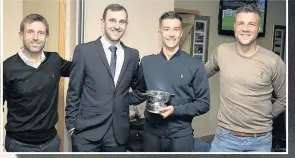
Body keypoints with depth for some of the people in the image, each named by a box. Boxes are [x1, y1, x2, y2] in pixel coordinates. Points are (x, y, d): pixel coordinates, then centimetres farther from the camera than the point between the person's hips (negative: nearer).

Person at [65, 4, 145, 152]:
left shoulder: (133, 55, 6)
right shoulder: (84, 51, -4)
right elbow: (73, 92, -2)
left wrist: (126, 100, 4)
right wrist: (72, 125, -4)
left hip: (119, 132, 3)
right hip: (87, 131, -3)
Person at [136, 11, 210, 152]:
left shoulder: (195, 65, -5)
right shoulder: (146, 62, 4)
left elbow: (204, 104, -5)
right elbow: (139, 91, 16)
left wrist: (176, 110, -16)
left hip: (181, 135, -2)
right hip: (151, 133, 2)